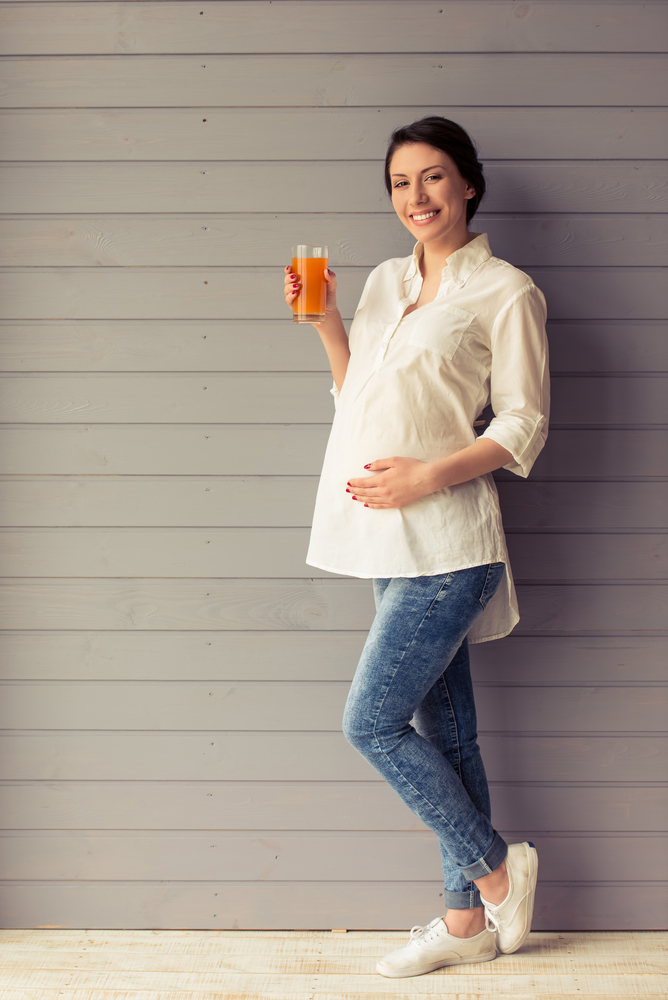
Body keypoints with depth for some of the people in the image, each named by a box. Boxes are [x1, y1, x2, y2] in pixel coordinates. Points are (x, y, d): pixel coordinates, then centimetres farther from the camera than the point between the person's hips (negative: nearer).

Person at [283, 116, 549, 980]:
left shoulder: (504, 292, -5)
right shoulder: (385, 282, 15)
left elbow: (523, 428, -8)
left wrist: (429, 473, -19)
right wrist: (323, 322, 8)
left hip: (445, 543, -7)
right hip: (393, 544, 7)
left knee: (371, 721, -8)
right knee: (442, 731, 11)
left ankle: (497, 869, 11)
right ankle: (468, 919, 21)